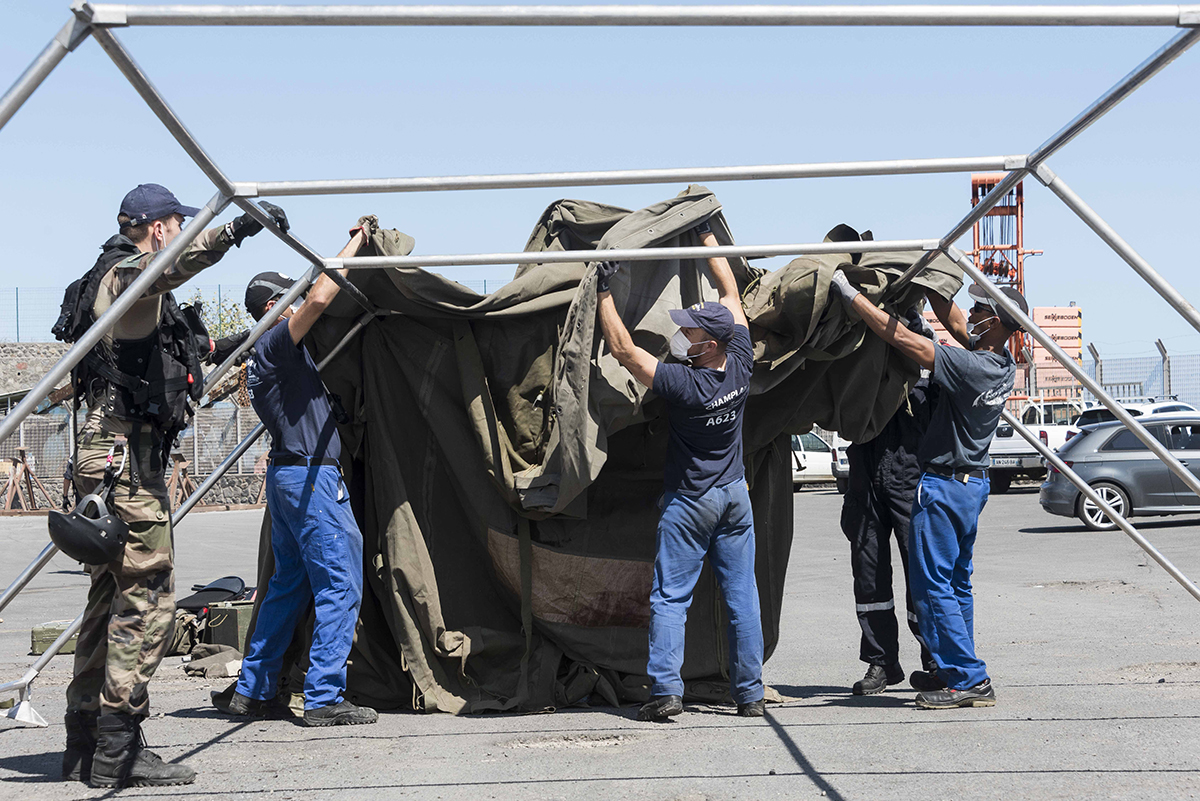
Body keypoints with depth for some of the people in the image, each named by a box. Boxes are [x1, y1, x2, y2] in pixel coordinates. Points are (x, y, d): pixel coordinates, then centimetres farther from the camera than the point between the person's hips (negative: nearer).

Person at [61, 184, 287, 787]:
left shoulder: (115, 278, 25)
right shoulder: (127, 272, -8)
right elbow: (173, 264, -35)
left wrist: (200, 346, 52)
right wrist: (233, 229, -44)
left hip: (109, 455, 11)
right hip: (125, 452, -11)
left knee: (112, 596, 12)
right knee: (147, 595, -11)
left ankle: (86, 745, 16)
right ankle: (116, 750, -12)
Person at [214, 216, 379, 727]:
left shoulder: (264, 359, 18)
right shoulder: (276, 345, -11)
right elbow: (319, 299, -25)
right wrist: (356, 241, -16)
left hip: (288, 474, 10)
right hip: (311, 474, -10)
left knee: (290, 584, 15)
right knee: (340, 584, -7)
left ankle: (251, 690, 17)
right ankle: (324, 698, -7)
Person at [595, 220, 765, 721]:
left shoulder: (682, 384, -23)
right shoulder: (740, 364, -8)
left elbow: (623, 350, -16)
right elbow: (730, 292, 5)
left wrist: (604, 292, -10)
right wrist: (706, 235, 14)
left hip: (690, 502, -5)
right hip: (736, 496, 5)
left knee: (670, 596, 0)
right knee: (741, 595, 7)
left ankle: (665, 689, -6)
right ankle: (750, 693, 10)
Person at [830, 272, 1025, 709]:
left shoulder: (973, 368, -25)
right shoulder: (1003, 362, 0)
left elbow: (903, 338, -25)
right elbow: (953, 320, 14)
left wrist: (851, 295, -19)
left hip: (944, 485, -9)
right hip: (973, 481, 9)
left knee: (932, 584, -4)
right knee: (956, 582, 17)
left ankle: (969, 680, -5)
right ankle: (957, 671, 23)